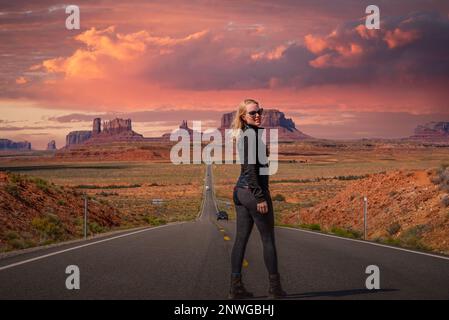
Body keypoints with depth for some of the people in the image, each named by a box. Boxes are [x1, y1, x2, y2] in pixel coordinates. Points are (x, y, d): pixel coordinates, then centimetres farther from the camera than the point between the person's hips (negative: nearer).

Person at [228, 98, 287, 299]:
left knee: (240, 239, 7)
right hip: (253, 191, -9)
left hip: (240, 191, 9)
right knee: (268, 239, 1)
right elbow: (250, 168, -21)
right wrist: (260, 197, -21)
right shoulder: (251, 135, -15)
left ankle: (236, 287, 7)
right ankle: (275, 287, 8)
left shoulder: (244, 135, 15)